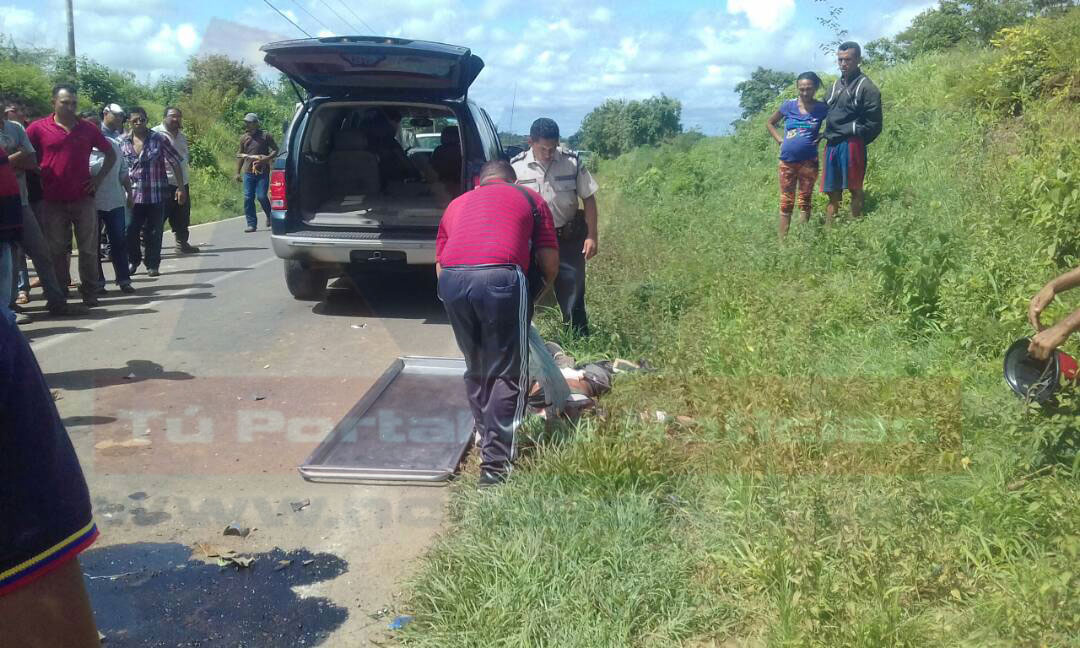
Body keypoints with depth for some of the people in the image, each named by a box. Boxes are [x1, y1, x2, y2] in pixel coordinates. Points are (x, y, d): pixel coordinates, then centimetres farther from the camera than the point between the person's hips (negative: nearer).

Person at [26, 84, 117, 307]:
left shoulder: (88, 129, 5)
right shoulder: (38, 128, 0)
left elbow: (110, 154, 15)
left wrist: (99, 179, 5)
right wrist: (38, 179, -2)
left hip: (83, 199, 1)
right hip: (53, 202, -1)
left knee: (89, 249, 4)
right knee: (56, 250, 6)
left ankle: (90, 292, 14)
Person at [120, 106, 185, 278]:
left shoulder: (159, 139, -2)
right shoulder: (123, 142, 4)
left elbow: (175, 162, 0)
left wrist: (181, 188, -2)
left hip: (156, 193, -2)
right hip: (133, 194, 2)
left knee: (153, 232, 4)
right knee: (130, 231, 0)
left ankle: (152, 265, 17)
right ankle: (134, 261, 21)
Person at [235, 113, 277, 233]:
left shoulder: (265, 136, 1)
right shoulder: (244, 138, 13)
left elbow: (275, 150, 3)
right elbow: (240, 155, 19)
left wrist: (267, 158, -16)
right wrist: (238, 172, 16)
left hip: (262, 172, -4)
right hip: (248, 172, 4)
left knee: (261, 196, -10)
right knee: (248, 198, -1)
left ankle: (269, 216, 19)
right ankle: (251, 224, 6)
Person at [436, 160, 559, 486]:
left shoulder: (457, 204, 33)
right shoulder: (529, 198, 25)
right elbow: (550, 262, 19)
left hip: (452, 280, 4)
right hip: (500, 278, -4)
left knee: (476, 370, 22)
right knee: (508, 374, 5)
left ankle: (488, 439, 34)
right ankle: (495, 462, 2)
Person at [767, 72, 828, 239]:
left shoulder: (822, 108, -4)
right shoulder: (789, 105, -1)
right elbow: (769, 123, 12)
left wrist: (821, 135, -6)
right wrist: (780, 140, 1)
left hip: (809, 161, -1)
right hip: (787, 161, 1)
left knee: (805, 201, 5)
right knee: (786, 202, 6)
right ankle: (782, 240, 11)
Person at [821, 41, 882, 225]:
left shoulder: (866, 87, -3)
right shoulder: (835, 86, 18)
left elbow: (874, 124, -6)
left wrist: (855, 138, -3)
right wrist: (828, 134, 12)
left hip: (851, 144, -7)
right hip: (832, 145, 7)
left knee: (855, 189, -4)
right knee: (832, 192, 8)